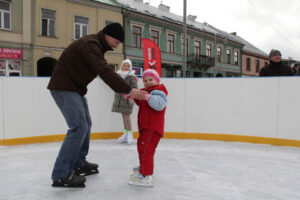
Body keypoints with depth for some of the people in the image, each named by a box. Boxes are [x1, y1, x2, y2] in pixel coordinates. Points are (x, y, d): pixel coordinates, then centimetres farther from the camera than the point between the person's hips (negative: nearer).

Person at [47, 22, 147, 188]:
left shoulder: (97, 45, 11)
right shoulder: (89, 44, -21)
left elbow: (105, 72, 11)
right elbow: (105, 72, -31)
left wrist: (123, 91, 2)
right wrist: (129, 90, -31)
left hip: (75, 88, 11)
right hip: (63, 88, -11)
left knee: (85, 124, 15)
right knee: (79, 127, -16)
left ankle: (79, 163, 27)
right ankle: (61, 175, -10)